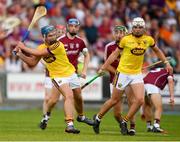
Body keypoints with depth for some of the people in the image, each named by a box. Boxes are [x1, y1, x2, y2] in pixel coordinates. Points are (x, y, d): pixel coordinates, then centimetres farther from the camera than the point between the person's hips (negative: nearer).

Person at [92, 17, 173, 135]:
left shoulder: (148, 40, 0)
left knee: (140, 100, -14)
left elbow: (157, 51, 19)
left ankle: (124, 122, 3)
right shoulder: (126, 40, -9)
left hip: (137, 74, 3)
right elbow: (115, 54, 0)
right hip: (123, 73, -3)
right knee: (114, 100, 5)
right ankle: (98, 118, 27)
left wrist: (166, 63, 11)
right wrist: (103, 68, -2)